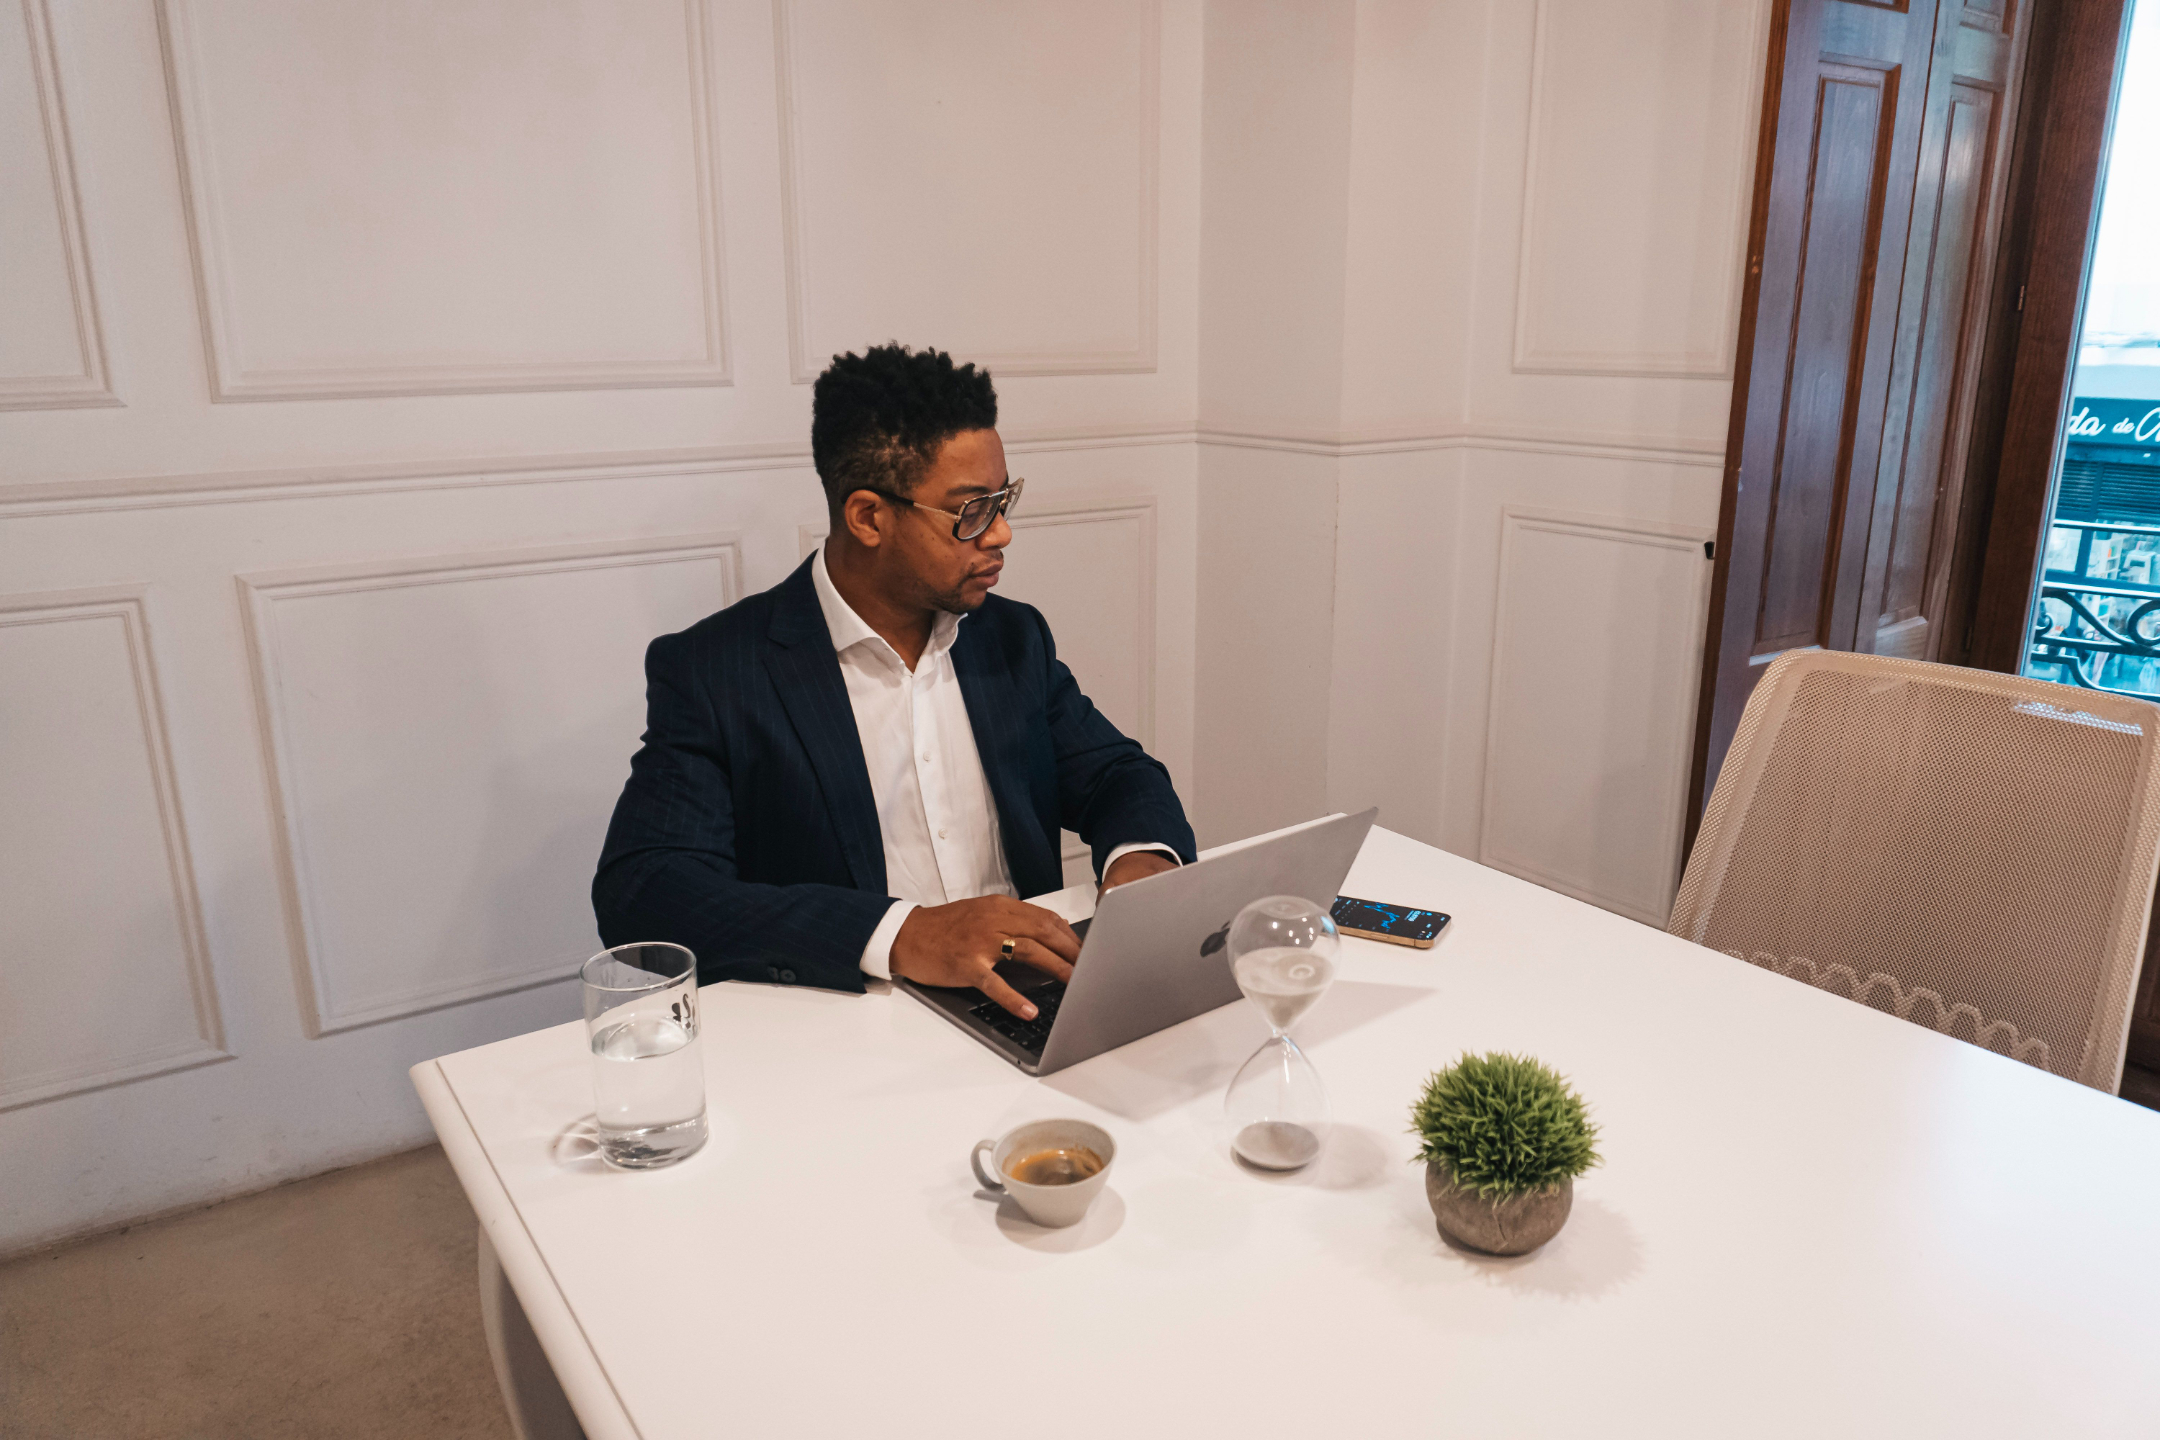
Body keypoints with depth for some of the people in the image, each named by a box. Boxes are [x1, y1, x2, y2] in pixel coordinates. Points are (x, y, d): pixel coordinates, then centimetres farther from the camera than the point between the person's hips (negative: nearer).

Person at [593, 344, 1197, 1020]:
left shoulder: (1013, 637, 9)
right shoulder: (709, 672, -8)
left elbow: (1116, 774, 17)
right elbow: (637, 895, -17)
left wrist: (1142, 858, -9)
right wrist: (900, 935, -28)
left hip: (1023, 1013, 3)